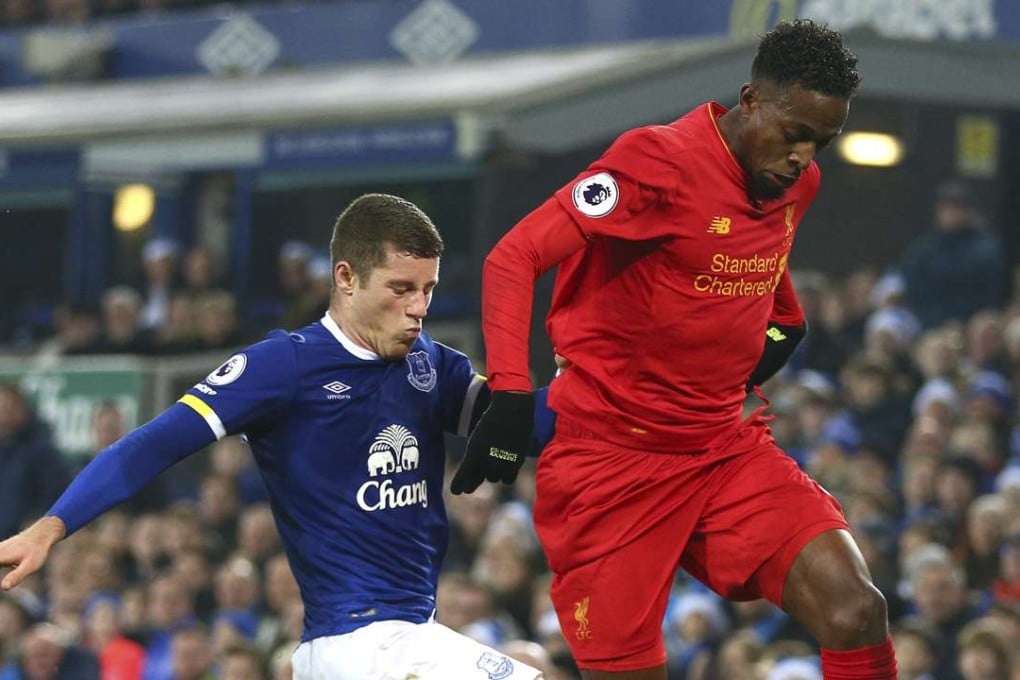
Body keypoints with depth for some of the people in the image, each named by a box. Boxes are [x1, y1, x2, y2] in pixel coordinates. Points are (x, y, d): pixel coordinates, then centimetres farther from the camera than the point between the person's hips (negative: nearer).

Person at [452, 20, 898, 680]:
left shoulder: (797, 184, 6)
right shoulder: (660, 162, -16)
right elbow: (512, 258, -20)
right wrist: (510, 395, -29)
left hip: (728, 446, 6)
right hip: (611, 453, -6)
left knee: (857, 614, -16)